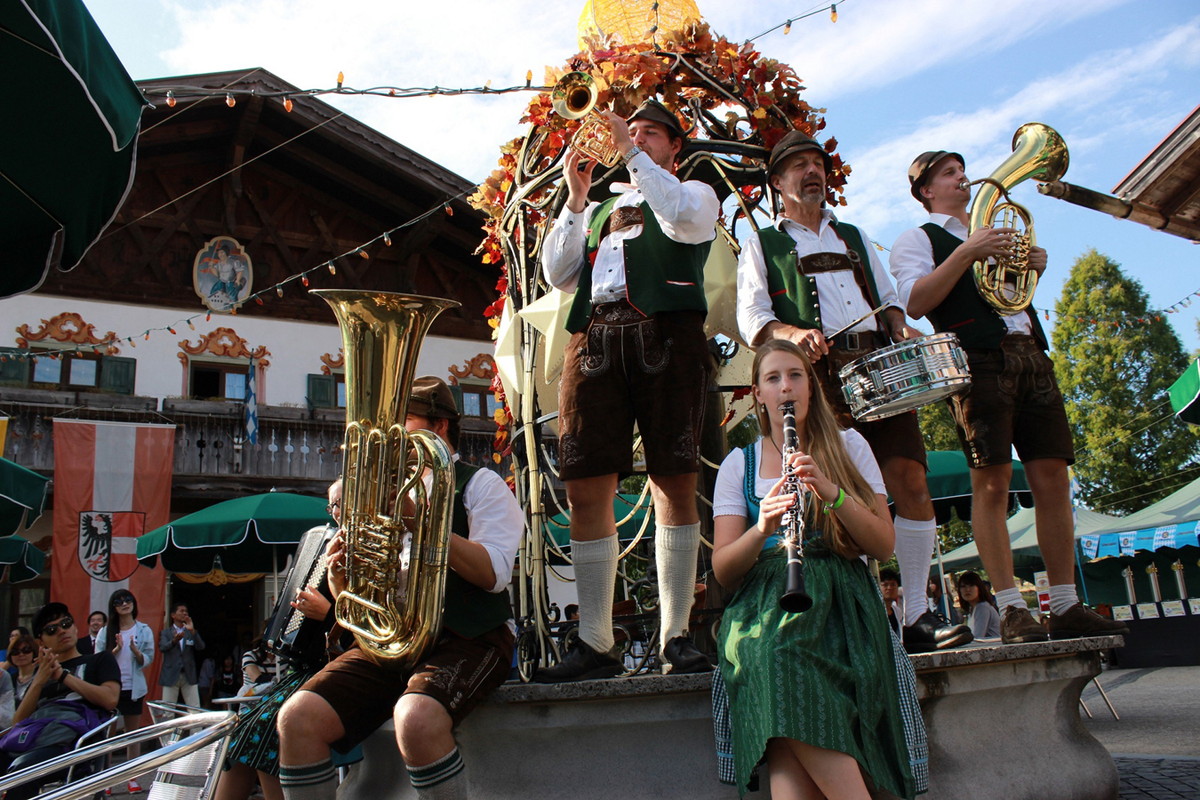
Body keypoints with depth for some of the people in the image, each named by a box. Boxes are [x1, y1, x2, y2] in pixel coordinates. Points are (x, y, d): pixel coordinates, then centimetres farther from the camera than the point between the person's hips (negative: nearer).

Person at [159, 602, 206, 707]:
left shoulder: (192, 633, 14)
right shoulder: (166, 632, 8)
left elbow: (201, 647, -2)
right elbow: (162, 648, -10)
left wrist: (192, 631, -16)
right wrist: (174, 640, -30)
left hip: (189, 676, 2)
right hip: (171, 675, -1)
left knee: (195, 710, -2)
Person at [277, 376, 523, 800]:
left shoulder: (480, 484, 7)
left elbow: (494, 574, -11)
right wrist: (340, 577, -2)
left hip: (468, 637, -5)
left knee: (416, 719, -36)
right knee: (298, 718, -20)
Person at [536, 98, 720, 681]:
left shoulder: (696, 193, 21)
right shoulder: (598, 209, 32)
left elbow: (681, 216, -5)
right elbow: (558, 275, 18)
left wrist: (630, 152, 0)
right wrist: (575, 198, 12)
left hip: (665, 335, -3)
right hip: (593, 341, 3)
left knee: (674, 483, -9)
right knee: (585, 489, -6)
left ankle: (675, 637, -2)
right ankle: (595, 645, -1)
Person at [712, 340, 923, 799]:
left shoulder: (848, 446, 15)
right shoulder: (738, 465, 15)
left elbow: (884, 546, 4)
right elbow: (723, 570, 4)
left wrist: (832, 493, -13)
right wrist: (762, 529, -17)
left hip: (840, 597, 0)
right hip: (764, 601, 1)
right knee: (779, 663, -37)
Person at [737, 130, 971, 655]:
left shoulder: (853, 237, 30)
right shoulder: (761, 245, 15)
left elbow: (888, 297, 27)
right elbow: (751, 317, 2)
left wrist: (900, 327, 4)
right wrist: (793, 333, -19)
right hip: (821, 375, -4)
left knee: (910, 480, -6)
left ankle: (916, 615, 2)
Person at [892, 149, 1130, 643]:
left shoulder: (996, 235, 33)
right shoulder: (917, 240, 10)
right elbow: (915, 303, -8)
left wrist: (1033, 269, 13)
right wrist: (968, 252, -13)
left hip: (1030, 356, 7)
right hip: (979, 360, -6)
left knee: (1053, 477, 0)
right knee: (991, 482, -12)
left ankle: (1066, 607, 4)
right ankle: (1011, 610, -10)